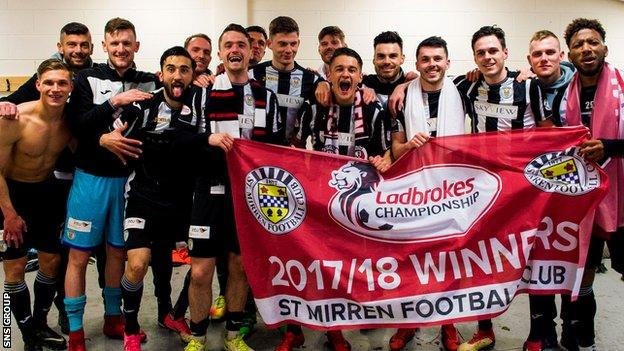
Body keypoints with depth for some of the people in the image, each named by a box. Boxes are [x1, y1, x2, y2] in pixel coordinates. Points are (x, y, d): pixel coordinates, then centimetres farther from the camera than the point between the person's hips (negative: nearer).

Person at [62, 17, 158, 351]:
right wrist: (115, 102, -20)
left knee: (118, 251, 13)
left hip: (129, 178, 2)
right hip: (91, 177, -2)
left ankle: (113, 319, 30)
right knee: (79, 255, 2)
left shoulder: (148, 82, 4)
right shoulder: (87, 78, -1)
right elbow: (78, 126, -11)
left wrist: (118, 138, -13)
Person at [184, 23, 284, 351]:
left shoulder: (267, 97, 8)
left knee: (241, 266, 12)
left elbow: (278, 148, 12)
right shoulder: (202, 94, 1)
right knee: (201, 272, 0)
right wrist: (208, 140, -18)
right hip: (212, 193, -2)